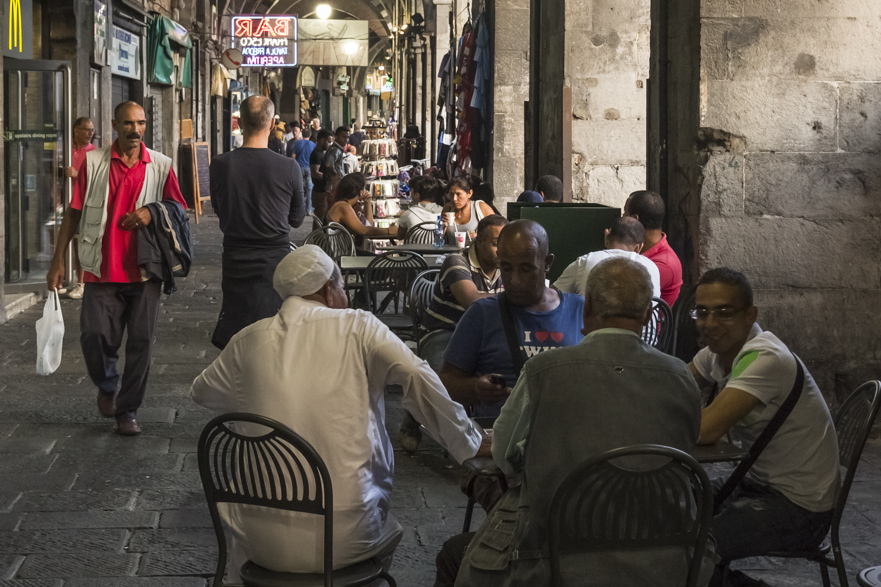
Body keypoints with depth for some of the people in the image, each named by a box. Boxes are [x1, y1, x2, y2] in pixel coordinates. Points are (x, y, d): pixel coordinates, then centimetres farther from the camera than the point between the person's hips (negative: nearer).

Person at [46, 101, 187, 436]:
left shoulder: (161, 166, 4)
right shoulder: (93, 163, 3)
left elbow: (179, 209, 10)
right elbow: (74, 212, 6)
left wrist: (153, 212, -12)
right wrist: (58, 260, 2)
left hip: (144, 270, 1)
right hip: (102, 269, 0)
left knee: (140, 342, 2)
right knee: (94, 335, -6)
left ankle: (128, 411, 16)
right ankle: (107, 386, 26)